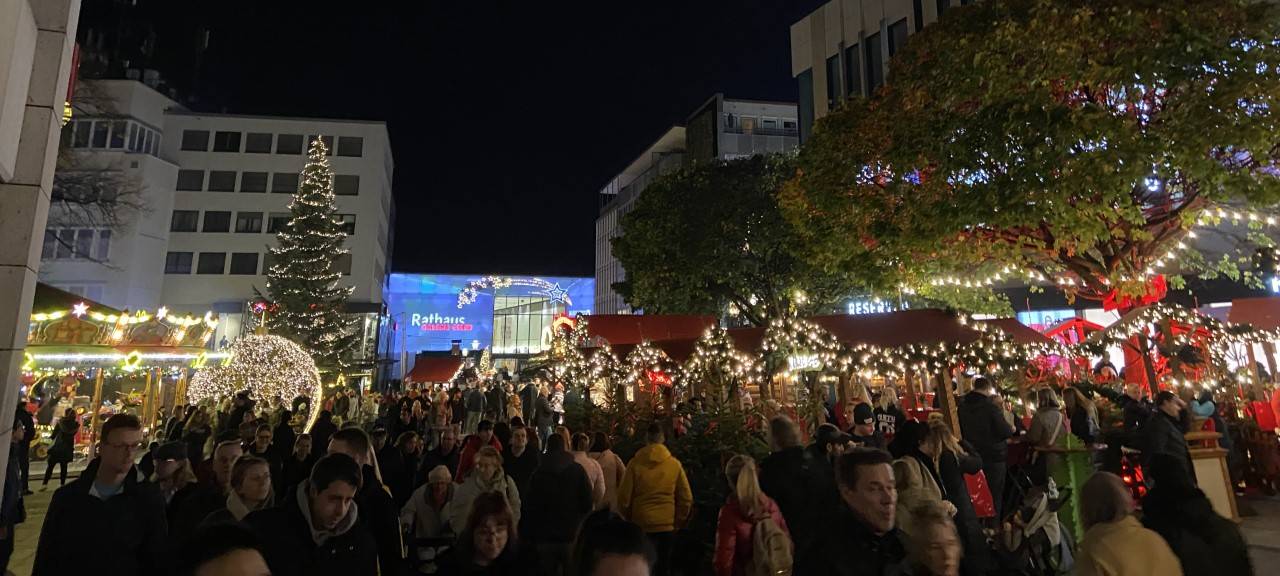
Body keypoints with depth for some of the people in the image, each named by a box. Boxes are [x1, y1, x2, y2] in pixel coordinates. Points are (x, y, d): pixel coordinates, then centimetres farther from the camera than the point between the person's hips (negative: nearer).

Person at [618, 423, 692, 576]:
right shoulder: (675, 464, -5)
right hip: (667, 526, 1)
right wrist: (678, 522, 13)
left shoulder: (635, 463, -9)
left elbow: (624, 497, -6)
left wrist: (627, 520, 11)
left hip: (640, 526, -1)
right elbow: (686, 499, 0)